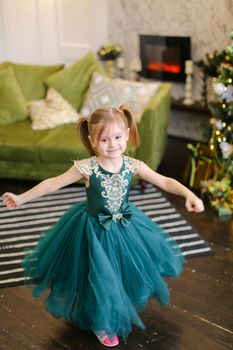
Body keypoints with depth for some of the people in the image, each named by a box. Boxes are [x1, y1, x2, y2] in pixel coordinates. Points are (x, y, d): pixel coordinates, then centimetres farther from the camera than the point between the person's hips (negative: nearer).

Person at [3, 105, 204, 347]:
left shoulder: (133, 166, -14)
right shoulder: (86, 167, -22)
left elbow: (165, 182, -7)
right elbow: (53, 183, -13)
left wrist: (189, 194, -22)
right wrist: (21, 198, -11)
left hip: (126, 227, 3)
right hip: (95, 231, -3)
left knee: (125, 270, 17)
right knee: (101, 277, 4)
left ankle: (124, 308, 48)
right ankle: (103, 325, 31)